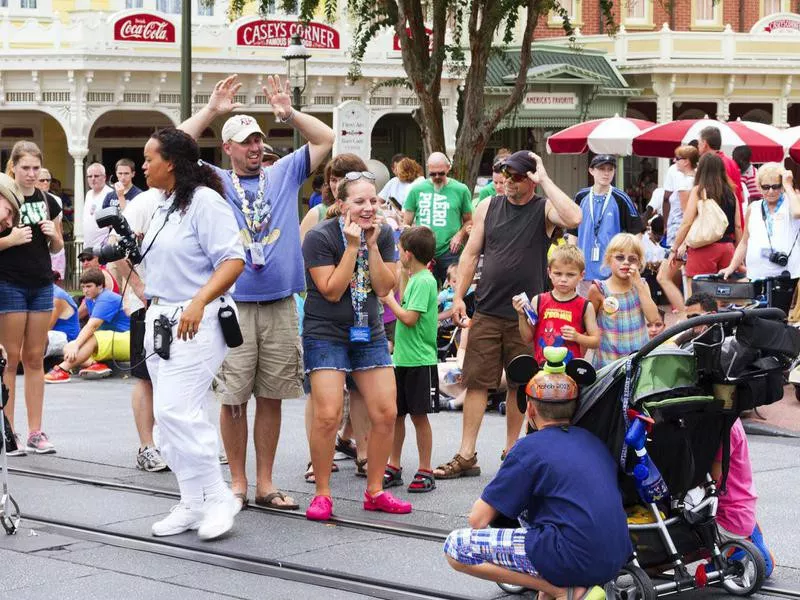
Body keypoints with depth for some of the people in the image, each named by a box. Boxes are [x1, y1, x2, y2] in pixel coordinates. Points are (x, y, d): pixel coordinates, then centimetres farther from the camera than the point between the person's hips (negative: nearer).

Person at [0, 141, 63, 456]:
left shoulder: (47, 202, 9)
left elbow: (57, 247, 16)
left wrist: (53, 234, -3)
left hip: (42, 285, 5)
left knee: (35, 358, 7)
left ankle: (35, 432, 11)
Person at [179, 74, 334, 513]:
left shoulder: (284, 175, 13)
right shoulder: (214, 181, 6)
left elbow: (326, 140, 12)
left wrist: (289, 113, 2)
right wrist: (212, 110, -5)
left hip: (280, 305, 2)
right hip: (233, 306, -2)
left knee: (271, 397, 7)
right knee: (233, 398, 0)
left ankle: (266, 483, 15)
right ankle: (238, 483, 10)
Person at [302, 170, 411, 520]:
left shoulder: (383, 234, 1)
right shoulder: (320, 237, -13)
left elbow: (384, 288, -5)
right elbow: (332, 291, -17)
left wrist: (372, 244, -15)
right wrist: (352, 246, -21)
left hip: (369, 332, 5)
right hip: (326, 334, -5)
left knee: (386, 413, 1)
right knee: (328, 415, -13)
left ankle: (375, 492, 15)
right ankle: (322, 495, 0)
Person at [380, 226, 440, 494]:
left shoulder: (423, 281, -15)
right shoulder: (415, 279, 14)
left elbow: (410, 318, -21)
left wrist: (389, 299, -10)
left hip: (420, 360, -9)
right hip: (402, 358, 9)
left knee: (419, 414, -2)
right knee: (396, 413, 12)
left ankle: (425, 472, 6)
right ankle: (394, 468, 20)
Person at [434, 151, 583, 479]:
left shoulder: (544, 209, -1)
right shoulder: (488, 207, 8)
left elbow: (574, 218, -24)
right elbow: (471, 254, 12)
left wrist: (544, 181, -17)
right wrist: (458, 297, 5)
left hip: (527, 314, -2)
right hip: (486, 311, 2)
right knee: (477, 382, 0)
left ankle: (511, 451, 21)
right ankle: (466, 456, 2)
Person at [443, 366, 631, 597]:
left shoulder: (530, 448, -4)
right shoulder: (591, 440, 16)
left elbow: (478, 520, -2)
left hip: (578, 559, -8)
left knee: (455, 547, -2)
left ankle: (565, 591, -7)